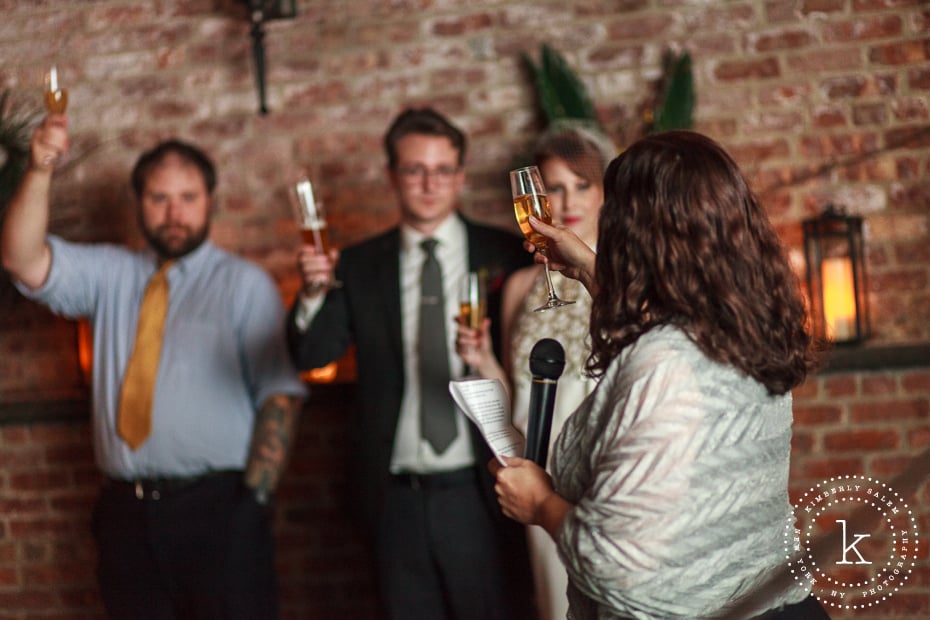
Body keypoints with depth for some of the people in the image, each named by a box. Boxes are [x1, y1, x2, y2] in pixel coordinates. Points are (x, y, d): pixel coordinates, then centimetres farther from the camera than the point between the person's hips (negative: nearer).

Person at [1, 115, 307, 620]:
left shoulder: (245, 284, 2)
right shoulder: (109, 275, 14)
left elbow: (281, 396, -5)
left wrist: (255, 498, -13)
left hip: (215, 508, -3)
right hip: (126, 515, 4)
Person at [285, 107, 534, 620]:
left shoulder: (504, 255, 1)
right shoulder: (360, 265, 6)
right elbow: (312, 355, -4)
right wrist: (313, 293, -22)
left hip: (479, 495, -2)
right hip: (397, 498, 2)